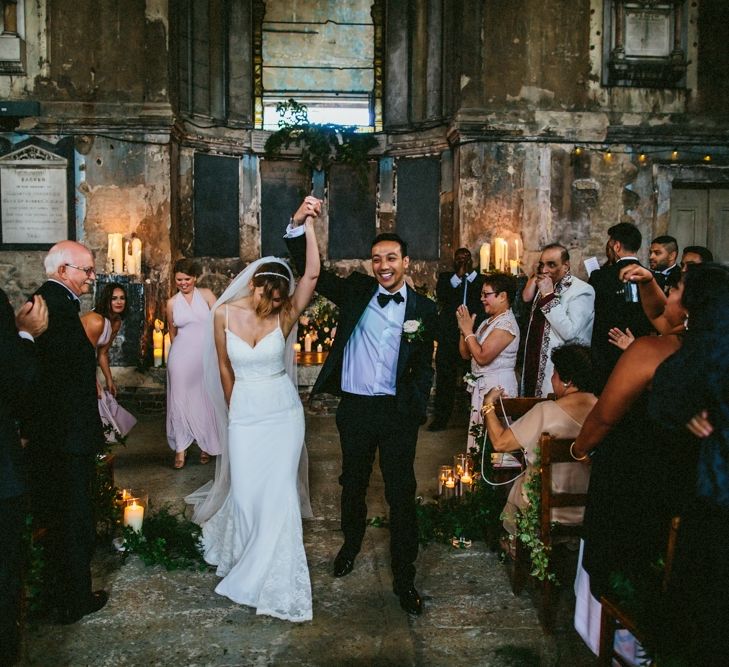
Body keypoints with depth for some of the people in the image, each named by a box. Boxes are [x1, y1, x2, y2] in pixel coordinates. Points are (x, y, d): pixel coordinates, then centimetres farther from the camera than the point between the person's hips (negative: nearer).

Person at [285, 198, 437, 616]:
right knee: (354, 483, 20)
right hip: (354, 407, 2)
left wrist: (415, 409, -8)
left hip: (398, 412, -1)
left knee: (402, 494, 4)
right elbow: (310, 272, -5)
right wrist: (298, 226, -20)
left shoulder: (424, 310, -1)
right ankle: (352, 543, 46)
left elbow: (424, 366, 4)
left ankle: (405, 578, 17)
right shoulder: (356, 291, 0)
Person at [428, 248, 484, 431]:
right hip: (448, 337, 0)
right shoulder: (445, 277, 12)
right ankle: (441, 418, 10)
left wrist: (470, 272, -11)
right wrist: (458, 275, -14)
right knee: (445, 378, 3)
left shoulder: (479, 279, 10)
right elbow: (441, 295, -6)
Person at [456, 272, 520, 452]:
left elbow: (482, 357, -22)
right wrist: (464, 328, 0)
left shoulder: (506, 324, -15)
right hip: (481, 386, 9)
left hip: (498, 387, -9)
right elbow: (465, 354, 13)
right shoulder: (487, 322, 13)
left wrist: (468, 331, -13)